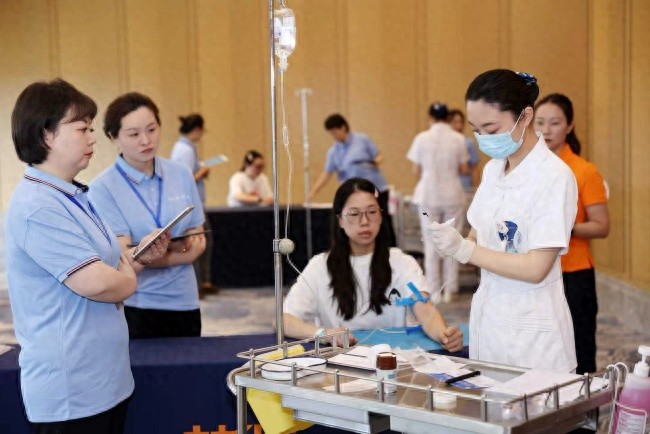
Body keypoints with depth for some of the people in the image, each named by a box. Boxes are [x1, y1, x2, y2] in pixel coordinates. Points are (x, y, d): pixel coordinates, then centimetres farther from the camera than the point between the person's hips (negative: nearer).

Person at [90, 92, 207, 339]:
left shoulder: (182, 175, 2)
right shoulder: (103, 188, -11)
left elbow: (198, 240, 5)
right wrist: (182, 253, -16)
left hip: (183, 301, 4)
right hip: (134, 306, -4)